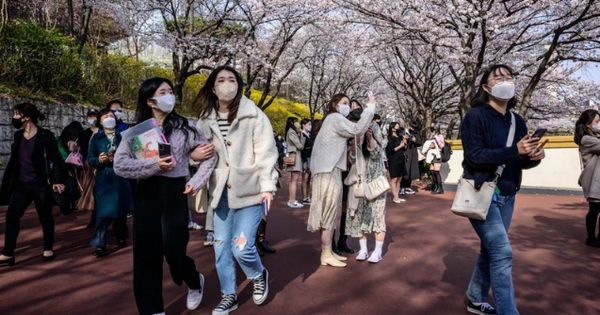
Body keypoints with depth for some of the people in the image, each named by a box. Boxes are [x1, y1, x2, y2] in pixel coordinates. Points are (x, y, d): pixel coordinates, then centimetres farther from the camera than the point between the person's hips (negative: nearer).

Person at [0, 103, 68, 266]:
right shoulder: (18, 136, 9)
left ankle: (48, 250, 21)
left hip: (41, 185, -6)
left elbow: (56, 159, -11)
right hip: (21, 184, 6)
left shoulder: (46, 136, -9)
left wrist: (58, 180, -21)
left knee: (45, 217, 6)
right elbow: (13, 161, 15)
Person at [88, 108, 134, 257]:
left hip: (121, 178, 1)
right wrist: (98, 160, -16)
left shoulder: (123, 136, 6)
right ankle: (100, 244, 3)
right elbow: (90, 158, 4)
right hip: (104, 179, -1)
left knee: (121, 210, 11)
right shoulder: (96, 138, 5)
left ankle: (121, 237, 27)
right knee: (103, 212, -4)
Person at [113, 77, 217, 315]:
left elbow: (210, 156, 7)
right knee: (145, 255, 5)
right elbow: (119, 165, -7)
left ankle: (195, 282, 33)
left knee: (174, 252, -1)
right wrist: (153, 164, -18)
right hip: (146, 194, 2)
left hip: (174, 194, -2)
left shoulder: (183, 127, 1)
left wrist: (196, 183, -2)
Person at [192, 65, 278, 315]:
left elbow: (266, 152, -9)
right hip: (221, 192, 5)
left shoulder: (254, 115, -6)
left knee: (241, 247, -9)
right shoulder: (205, 120, 6)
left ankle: (259, 276, 25)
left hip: (249, 190, -4)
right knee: (221, 247, 10)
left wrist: (267, 186, -14)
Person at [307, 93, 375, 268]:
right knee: (328, 213, -6)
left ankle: (328, 252, 20)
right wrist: (370, 106, -15)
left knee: (330, 213, 12)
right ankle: (326, 255, 1)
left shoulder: (335, 120, 25)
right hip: (329, 172, -10)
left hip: (330, 170, 10)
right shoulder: (334, 118, -7)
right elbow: (357, 129, -20)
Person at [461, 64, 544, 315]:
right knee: (502, 252, -12)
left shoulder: (517, 122, 9)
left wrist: (534, 157, -11)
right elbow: (474, 155, -20)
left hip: (507, 196, 7)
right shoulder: (475, 116, -11)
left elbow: (521, 161, 11)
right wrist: (514, 150, -26)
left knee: (491, 250, 15)